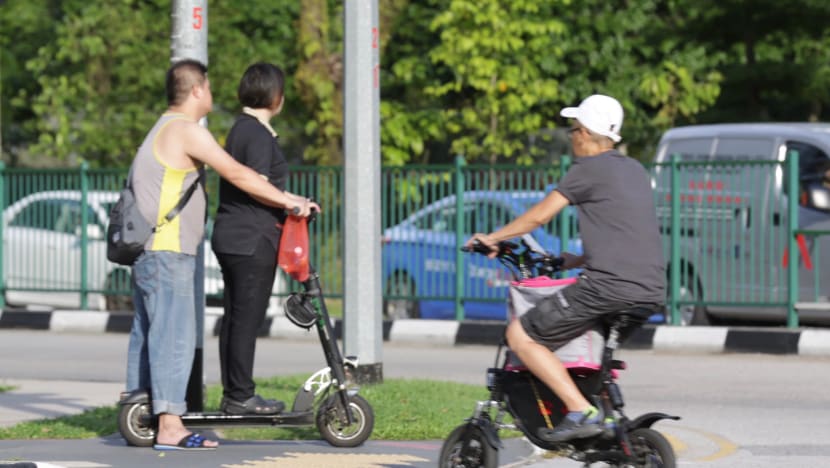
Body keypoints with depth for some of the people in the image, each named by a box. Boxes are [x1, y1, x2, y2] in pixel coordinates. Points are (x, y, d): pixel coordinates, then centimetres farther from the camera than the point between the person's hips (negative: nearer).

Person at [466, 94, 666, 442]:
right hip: (652, 292, 9)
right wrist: (578, 260, 37)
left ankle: (581, 411, -13)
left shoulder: (589, 169, -2)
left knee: (520, 335, -2)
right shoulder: (635, 170, 21)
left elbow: (540, 216, 3)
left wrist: (491, 238, 16)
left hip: (609, 288, -9)